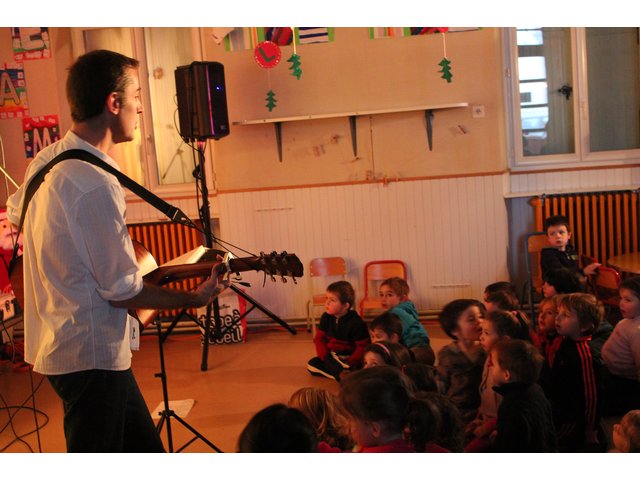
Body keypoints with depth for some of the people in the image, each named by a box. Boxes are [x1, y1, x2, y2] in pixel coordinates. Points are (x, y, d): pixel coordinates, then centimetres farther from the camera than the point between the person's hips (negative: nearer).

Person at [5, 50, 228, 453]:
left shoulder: (47, 159, 3)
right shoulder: (96, 184, -26)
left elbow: (16, 213, 22)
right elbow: (124, 291, -21)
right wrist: (195, 299, -8)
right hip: (91, 353, -9)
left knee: (143, 449, 20)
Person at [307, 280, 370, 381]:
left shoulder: (356, 323, -16)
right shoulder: (326, 318, -1)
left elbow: (363, 347, -15)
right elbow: (319, 339, 2)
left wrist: (349, 363, -23)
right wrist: (325, 358, -12)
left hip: (349, 358, -7)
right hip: (331, 357, 7)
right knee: (311, 365, -15)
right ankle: (341, 374, -16)